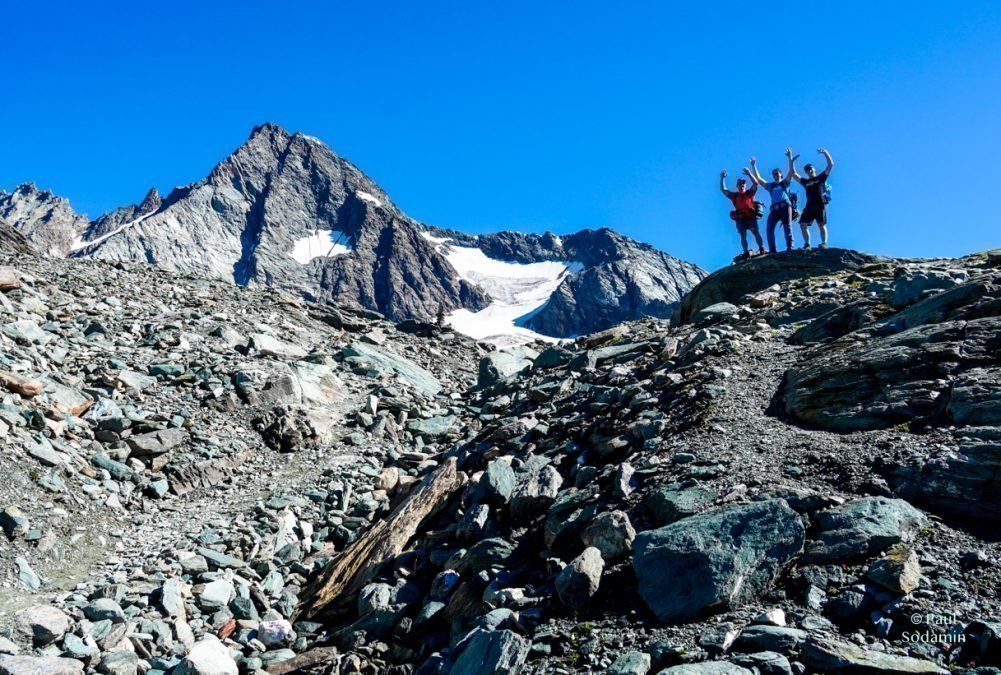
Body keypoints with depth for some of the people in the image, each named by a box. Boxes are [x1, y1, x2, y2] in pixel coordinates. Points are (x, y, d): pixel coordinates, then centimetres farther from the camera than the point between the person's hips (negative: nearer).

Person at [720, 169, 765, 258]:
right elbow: (723, 189, 14)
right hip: (740, 218, 1)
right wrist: (722, 178, 7)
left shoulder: (750, 193, 16)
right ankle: (746, 253, -12)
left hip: (751, 216, -1)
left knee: (755, 232, -15)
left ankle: (761, 248, -20)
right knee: (743, 236, -7)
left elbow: (756, 184, 4)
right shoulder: (734, 195, 18)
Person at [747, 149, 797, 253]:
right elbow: (758, 179, 23)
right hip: (774, 209, 3)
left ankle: (790, 247, -11)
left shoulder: (785, 183, 19)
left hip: (785, 207, -3)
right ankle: (772, 249, -13)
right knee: (770, 228, -11)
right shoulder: (770, 186, 26)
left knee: (787, 228, -8)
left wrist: (790, 159, -1)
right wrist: (753, 166, 21)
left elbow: (791, 172, 7)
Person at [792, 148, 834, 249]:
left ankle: (824, 243, -16)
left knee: (821, 224, -12)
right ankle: (807, 244, -2)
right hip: (809, 206, 5)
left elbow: (831, 165, 8)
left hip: (820, 205, -5)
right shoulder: (805, 181, 24)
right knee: (803, 224, -4)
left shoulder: (821, 177, 14)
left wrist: (825, 152, 3)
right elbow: (794, 174, 23)